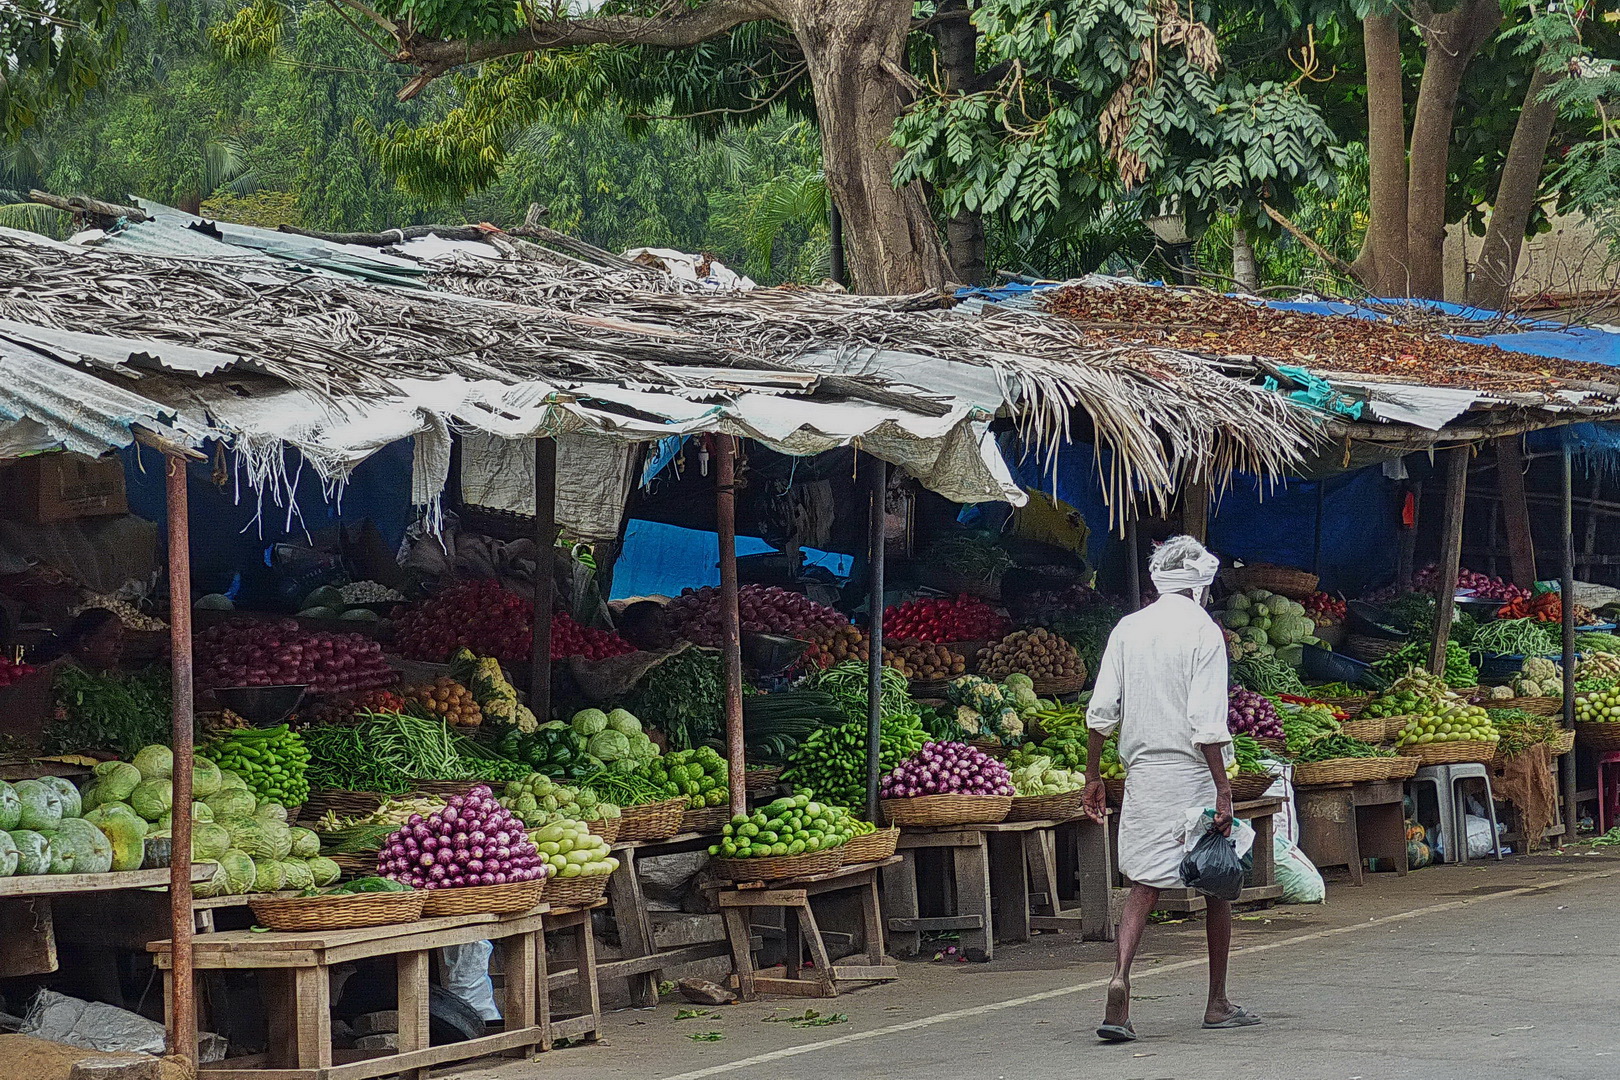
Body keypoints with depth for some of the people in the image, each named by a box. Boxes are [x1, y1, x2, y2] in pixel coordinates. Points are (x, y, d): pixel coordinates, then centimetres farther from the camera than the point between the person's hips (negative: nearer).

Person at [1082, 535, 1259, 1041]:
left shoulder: (1127, 629, 5)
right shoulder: (1203, 631, -9)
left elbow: (1101, 710, 3)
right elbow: (1206, 721, -16)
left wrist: (1092, 775, 11)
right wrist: (1224, 790, -15)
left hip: (1143, 772, 4)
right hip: (1194, 772, -4)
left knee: (1145, 884, 6)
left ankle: (1120, 976, -18)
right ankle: (1217, 1003, 17)